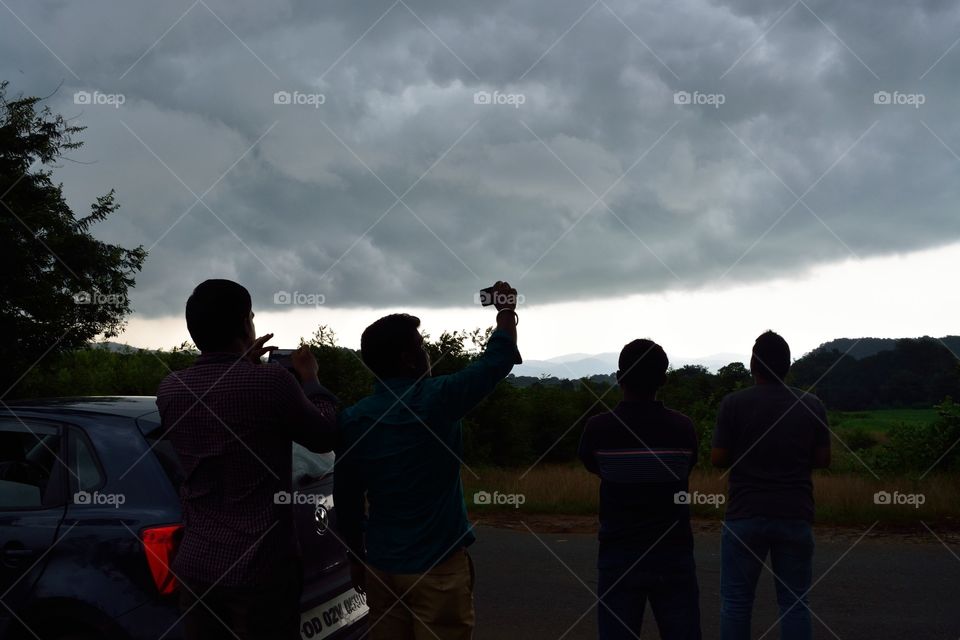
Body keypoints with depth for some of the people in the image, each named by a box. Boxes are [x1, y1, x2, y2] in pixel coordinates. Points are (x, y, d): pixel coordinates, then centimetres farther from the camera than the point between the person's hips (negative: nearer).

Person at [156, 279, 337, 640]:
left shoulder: (170, 390, 0)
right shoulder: (272, 382, -15)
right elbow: (325, 437, 1)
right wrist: (310, 379, 16)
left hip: (195, 565, 5)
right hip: (262, 569, -5)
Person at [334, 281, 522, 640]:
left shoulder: (353, 419, 0)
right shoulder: (436, 399, -13)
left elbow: (346, 499, 6)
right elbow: (498, 359, -2)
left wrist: (357, 558, 17)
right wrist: (506, 309, 14)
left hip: (380, 565, 5)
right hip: (437, 566, -5)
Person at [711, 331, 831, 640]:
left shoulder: (734, 404, -7)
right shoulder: (812, 405, 0)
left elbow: (718, 458, -4)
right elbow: (823, 459, 6)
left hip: (745, 515, -2)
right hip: (795, 516, 2)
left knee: (736, 600, 5)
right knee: (794, 601, 8)